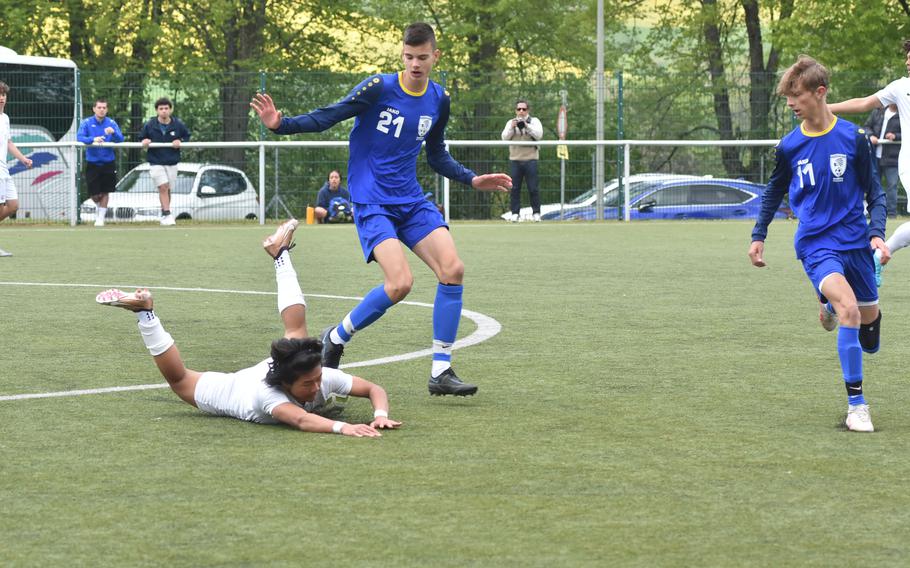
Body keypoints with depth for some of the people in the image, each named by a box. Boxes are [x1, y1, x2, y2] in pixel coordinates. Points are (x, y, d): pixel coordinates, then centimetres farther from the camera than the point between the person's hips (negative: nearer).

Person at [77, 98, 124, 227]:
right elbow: (79, 137, -15)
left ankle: (101, 217, 20)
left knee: (105, 192, 5)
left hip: (108, 162, 0)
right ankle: (98, 206, 36)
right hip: (92, 162, 0)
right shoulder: (87, 123, -3)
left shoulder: (111, 123, -1)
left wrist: (113, 132, -34)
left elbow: (120, 139, -12)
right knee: (94, 194, 2)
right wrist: (93, 139, -34)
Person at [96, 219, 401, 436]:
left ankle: (280, 254, 41)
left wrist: (381, 415, -53)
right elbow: (302, 420, -68)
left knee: (296, 327, 27)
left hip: (265, 368, 5)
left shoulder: (325, 378, -37)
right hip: (233, 389, -5)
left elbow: (375, 389, -33)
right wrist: (342, 427, -83)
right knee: (179, 379, 11)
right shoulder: (270, 396, -51)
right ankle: (144, 311, 17)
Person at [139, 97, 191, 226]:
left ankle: (164, 214, 25)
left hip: (172, 162, 2)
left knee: (168, 189, 9)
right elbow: (141, 137, 7)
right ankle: (167, 214, -15)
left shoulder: (178, 124, -4)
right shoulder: (149, 125, -6)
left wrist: (180, 141, -10)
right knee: (163, 186, -16)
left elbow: (187, 136, 9)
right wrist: (144, 141, -15)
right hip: (155, 162, -2)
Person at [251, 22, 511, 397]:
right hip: (371, 203, -6)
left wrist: (472, 180, 15)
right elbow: (326, 118, -11)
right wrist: (281, 124, -24)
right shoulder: (379, 88, -11)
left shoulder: (439, 100, 7)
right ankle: (336, 338, 4)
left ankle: (441, 372, -4)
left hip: (411, 201, 6)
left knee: (453, 270, -12)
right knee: (400, 283, -22)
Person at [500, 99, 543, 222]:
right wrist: (512, 128, -15)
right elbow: (505, 137, 1)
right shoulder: (511, 123, 14)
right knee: (515, 188, 0)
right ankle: (515, 213, 3)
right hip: (515, 160, 2)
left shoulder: (534, 121, 8)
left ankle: (536, 213, 2)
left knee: (533, 188, -4)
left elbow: (539, 135, -8)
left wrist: (527, 126, -18)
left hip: (530, 159, -2)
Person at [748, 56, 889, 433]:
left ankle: (830, 305, 46)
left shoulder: (852, 137, -4)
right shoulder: (789, 146, 0)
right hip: (816, 243, -1)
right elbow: (775, 190, 18)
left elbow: (874, 192, 3)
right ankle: (856, 405, -23)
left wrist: (877, 233, -11)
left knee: (870, 340, 10)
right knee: (848, 308, -29)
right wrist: (759, 235, 15)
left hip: (855, 242, 1)